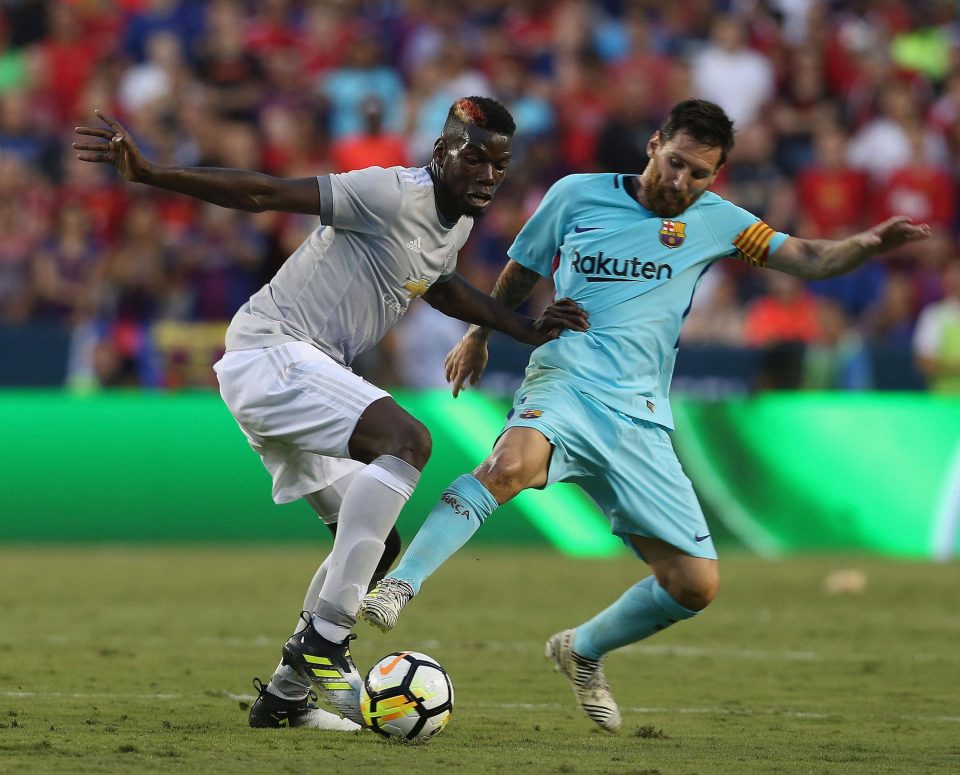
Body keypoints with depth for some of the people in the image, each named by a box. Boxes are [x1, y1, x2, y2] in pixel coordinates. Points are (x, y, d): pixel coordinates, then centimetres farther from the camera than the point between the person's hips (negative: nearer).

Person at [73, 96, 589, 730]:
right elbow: (267, 193, -22)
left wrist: (526, 328, 31)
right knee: (407, 439, -30)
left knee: (375, 542, 12)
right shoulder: (397, 195, -18)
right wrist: (149, 174, -29)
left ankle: (286, 694, 20)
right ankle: (323, 638, -29)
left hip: (302, 370, 10)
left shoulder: (460, 220, 12)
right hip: (270, 351, -10)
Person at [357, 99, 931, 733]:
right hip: (564, 385, -3)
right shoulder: (578, 195, 5)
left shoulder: (714, 221, 8)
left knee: (696, 585, -2)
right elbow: (523, 269, 22)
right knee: (512, 463, -40)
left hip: (641, 421, 3)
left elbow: (809, 259, 2)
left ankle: (582, 651, 24)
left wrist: (869, 245, -17)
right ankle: (397, 587, -41)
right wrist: (480, 334, 30)